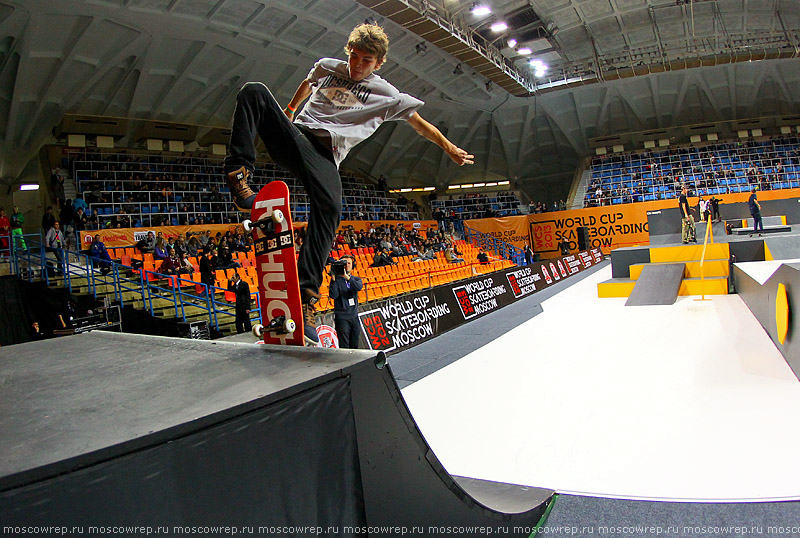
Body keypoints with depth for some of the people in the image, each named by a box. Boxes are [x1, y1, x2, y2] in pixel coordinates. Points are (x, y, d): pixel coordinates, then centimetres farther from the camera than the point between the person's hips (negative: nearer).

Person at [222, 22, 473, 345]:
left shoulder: (386, 94, 13)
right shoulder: (328, 67, 20)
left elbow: (419, 123, 14)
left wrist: (450, 148, 11)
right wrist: (290, 109, 51)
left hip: (325, 153, -3)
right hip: (295, 134, 3)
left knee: (330, 206, -34)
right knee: (254, 91, -21)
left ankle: (307, 295, -37)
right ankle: (239, 173, -34)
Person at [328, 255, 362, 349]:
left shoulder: (356, 279, 11)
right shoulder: (337, 280, -1)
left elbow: (359, 287, -13)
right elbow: (333, 295, -16)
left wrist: (347, 277, -28)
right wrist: (333, 279, -23)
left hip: (354, 316, 4)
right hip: (342, 317, -4)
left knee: (354, 346, 8)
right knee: (344, 347, -6)